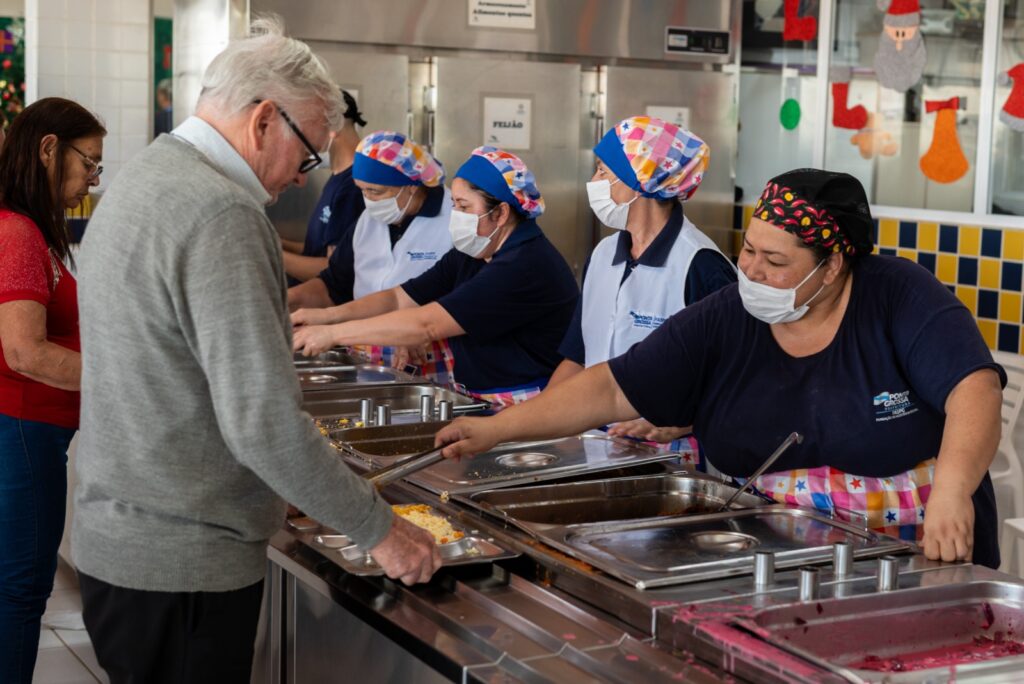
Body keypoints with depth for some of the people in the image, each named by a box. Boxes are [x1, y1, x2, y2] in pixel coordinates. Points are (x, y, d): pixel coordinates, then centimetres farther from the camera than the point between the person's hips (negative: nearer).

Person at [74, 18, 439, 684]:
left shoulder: (142, 180, 12)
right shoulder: (220, 212, -20)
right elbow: (263, 420, -25)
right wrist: (379, 529, -15)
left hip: (117, 540, 10)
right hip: (181, 564, -10)